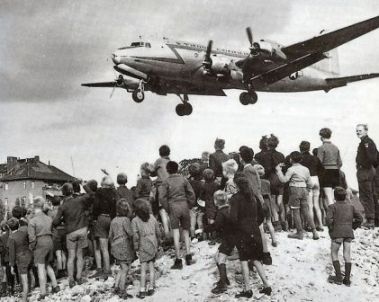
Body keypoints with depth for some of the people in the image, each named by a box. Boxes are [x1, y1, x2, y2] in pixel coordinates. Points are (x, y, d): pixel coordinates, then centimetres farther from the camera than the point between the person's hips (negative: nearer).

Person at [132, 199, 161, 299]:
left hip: (143, 247, -3)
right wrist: (157, 244, 16)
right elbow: (158, 232, 5)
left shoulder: (135, 221, -11)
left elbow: (135, 236, -14)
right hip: (153, 246, 3)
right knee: (151, 267, 11)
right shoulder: (152, 217, 1)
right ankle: (151, 288, 14)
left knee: (143, 269, 2)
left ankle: (142, 290, 2)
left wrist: (136, 248, -4)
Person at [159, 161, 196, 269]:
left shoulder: (166, 181, 0)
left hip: (173, 207, -2)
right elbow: (191, 193, 3)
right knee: (186, 231, 15)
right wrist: (189, 206, 12)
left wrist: (167, 209, 2)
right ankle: (188, 254, 5)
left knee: (176, 233, -2)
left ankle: (178, 260, -3)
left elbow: (162, 197, -7)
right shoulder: (183, 179, 5)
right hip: (184, 205, 2)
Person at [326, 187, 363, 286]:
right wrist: (352, 227, 15)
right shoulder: (350, 206, 10)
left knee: (334, 254, 9)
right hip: (349, 233, 4)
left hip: (337, 233, -4)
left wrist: (331, 228, -4)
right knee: (347, 256, 7)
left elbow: (329, 219, -18)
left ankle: (339, 277, 0)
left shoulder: (333, 207, -4)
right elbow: (360, 218, 10)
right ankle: (347, 279, 7)